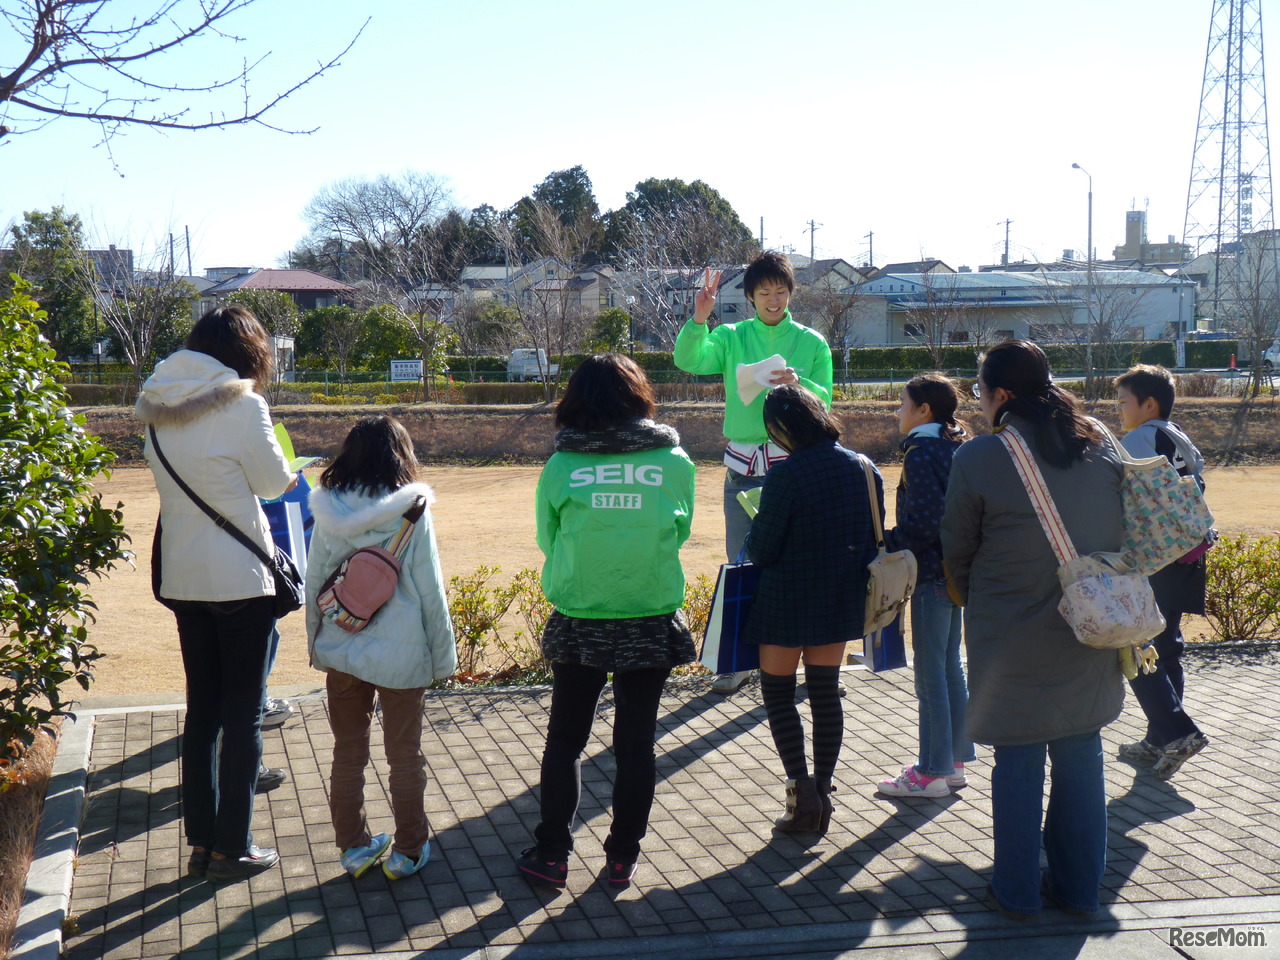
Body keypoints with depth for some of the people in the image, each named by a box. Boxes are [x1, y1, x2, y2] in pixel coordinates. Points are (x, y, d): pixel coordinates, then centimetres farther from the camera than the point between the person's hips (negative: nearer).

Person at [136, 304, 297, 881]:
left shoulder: (157, 405, 4)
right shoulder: (241, 404, -15)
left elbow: (166, 476, 13)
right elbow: (273, 482, -6)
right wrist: (283, 472, 14)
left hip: (182, 577, 6)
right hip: (239, 579, -6)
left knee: (201, 709, 15)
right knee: (243, 715, 4)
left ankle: (201, 842, 22)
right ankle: (232, 849, 11)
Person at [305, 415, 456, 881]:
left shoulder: (328, 513, -2)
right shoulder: (411, 514, -12)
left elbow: (313, 585, 4)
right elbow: (430, 591, -8)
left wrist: (317, 647, 16)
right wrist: (443, 656, 0)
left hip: (340, 653, 3)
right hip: (401, 654, -3)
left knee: (347, 754, 16)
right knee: (405, 755, 11)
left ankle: (353, 846, 24)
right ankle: (407, 850, 19)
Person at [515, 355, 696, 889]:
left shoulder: (561, 465, -9)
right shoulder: (674, 461, -6)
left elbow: (547, 540, 2)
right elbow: (680, 533, 6)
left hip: (578, 626, 0)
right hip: (653, 624, 1)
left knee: (564, 740, 13)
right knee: (636, 742, 12)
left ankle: (551, 856, 17)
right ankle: (622, 858, 20)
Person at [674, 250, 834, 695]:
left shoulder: (811, 343, 5)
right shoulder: (731, 337, 5)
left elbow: (825, 400, -1)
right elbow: (688, 361, -11)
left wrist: (798, 384, -21)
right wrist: (698, 318, -26)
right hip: (742, 467, 1)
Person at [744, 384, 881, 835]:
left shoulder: (785, 475, -20)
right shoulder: (863, 469, -1)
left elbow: (761, 551, -16)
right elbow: (875, 538, 8)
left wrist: (754, 533, 5)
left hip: (789, 603, -6)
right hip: (841, 602, 6)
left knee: (777, 692, 9)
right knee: (825, 693, 14)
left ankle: (801, 791, 0)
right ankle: (822, 793, 17)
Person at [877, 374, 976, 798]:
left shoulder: (921, 453, -16)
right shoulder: (955, 448, 11)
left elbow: (925, 522, -23)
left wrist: (885, 544, -17)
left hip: (931, 574, -9)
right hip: (955, 568, 9)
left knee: (930, 671, -2)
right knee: (950, 667, 16)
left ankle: (933, 772, 4)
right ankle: (955, 761, 24)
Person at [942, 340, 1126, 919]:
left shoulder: (978, 459, -12)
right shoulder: (1101, 445, 2)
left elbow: (956, 551, -1)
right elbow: (1127, 532, 10)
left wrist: (972, 602, 17)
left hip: (1012, 640, -4)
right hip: (1091, 630, 4)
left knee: (1018, 762, 7)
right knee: (1080, 756, 13)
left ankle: (1016, 892, 16)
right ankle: (1079, 887, 23)